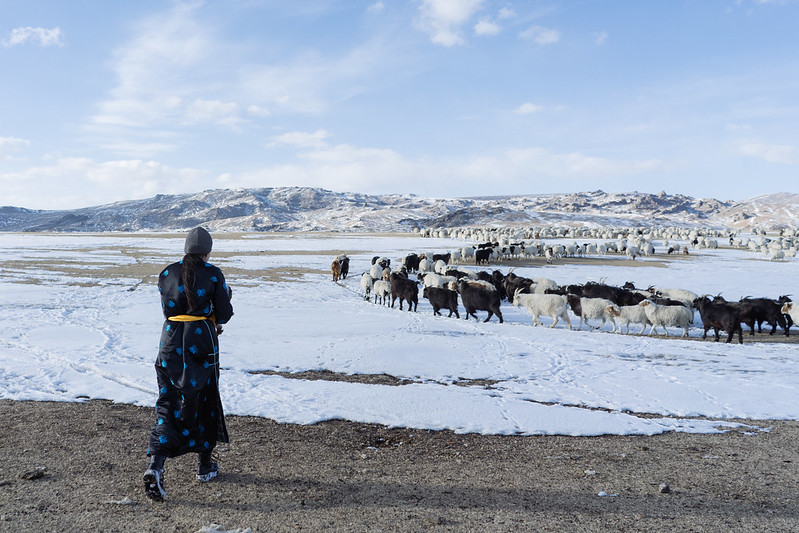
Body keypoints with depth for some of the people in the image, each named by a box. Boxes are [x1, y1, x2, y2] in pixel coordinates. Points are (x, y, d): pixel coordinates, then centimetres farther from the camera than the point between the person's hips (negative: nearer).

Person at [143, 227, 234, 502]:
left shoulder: (166, 273, 5)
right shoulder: (213, 274, -6)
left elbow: (169, 309, 10)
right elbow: (224, 313, -5)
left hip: (171, 342, 2)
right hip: (202, 342, -2)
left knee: (168, 404, 6)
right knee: (205, 402, 14)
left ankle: (155, 466, -12)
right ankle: (205, 464, 26)